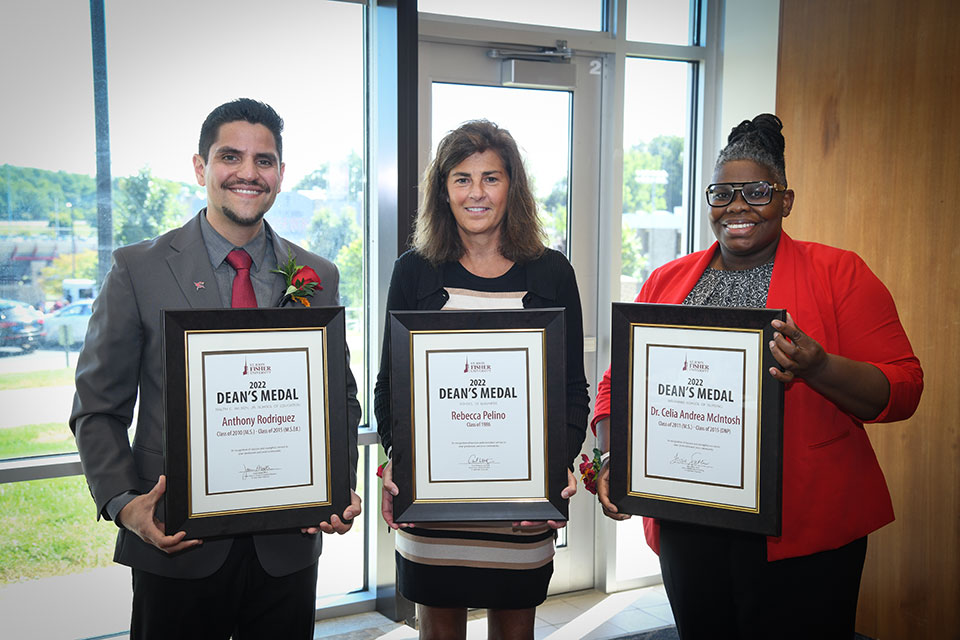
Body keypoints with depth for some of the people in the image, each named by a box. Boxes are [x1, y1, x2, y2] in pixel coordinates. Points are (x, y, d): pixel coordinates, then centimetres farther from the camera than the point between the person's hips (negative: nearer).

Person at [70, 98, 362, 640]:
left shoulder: (319, 278, 4)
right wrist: (123, 504, -15)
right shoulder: (138, 269, -3)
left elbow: (340, 399, 9)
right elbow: (99, 408, -1)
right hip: (177, 543, -2)